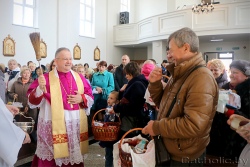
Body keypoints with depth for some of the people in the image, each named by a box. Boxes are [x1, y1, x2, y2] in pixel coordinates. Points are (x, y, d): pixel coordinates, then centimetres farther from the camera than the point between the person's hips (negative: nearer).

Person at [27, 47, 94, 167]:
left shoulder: (79, 78, 8)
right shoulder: (46, 78, -3)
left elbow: (90, 98, 11)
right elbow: (33, 102, -8)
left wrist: (81, 98, -9)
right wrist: (40, 88, -25)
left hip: (76, 125, 4)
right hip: (54, 125, -3)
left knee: (74, 156, 14)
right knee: (53, 157, 2)